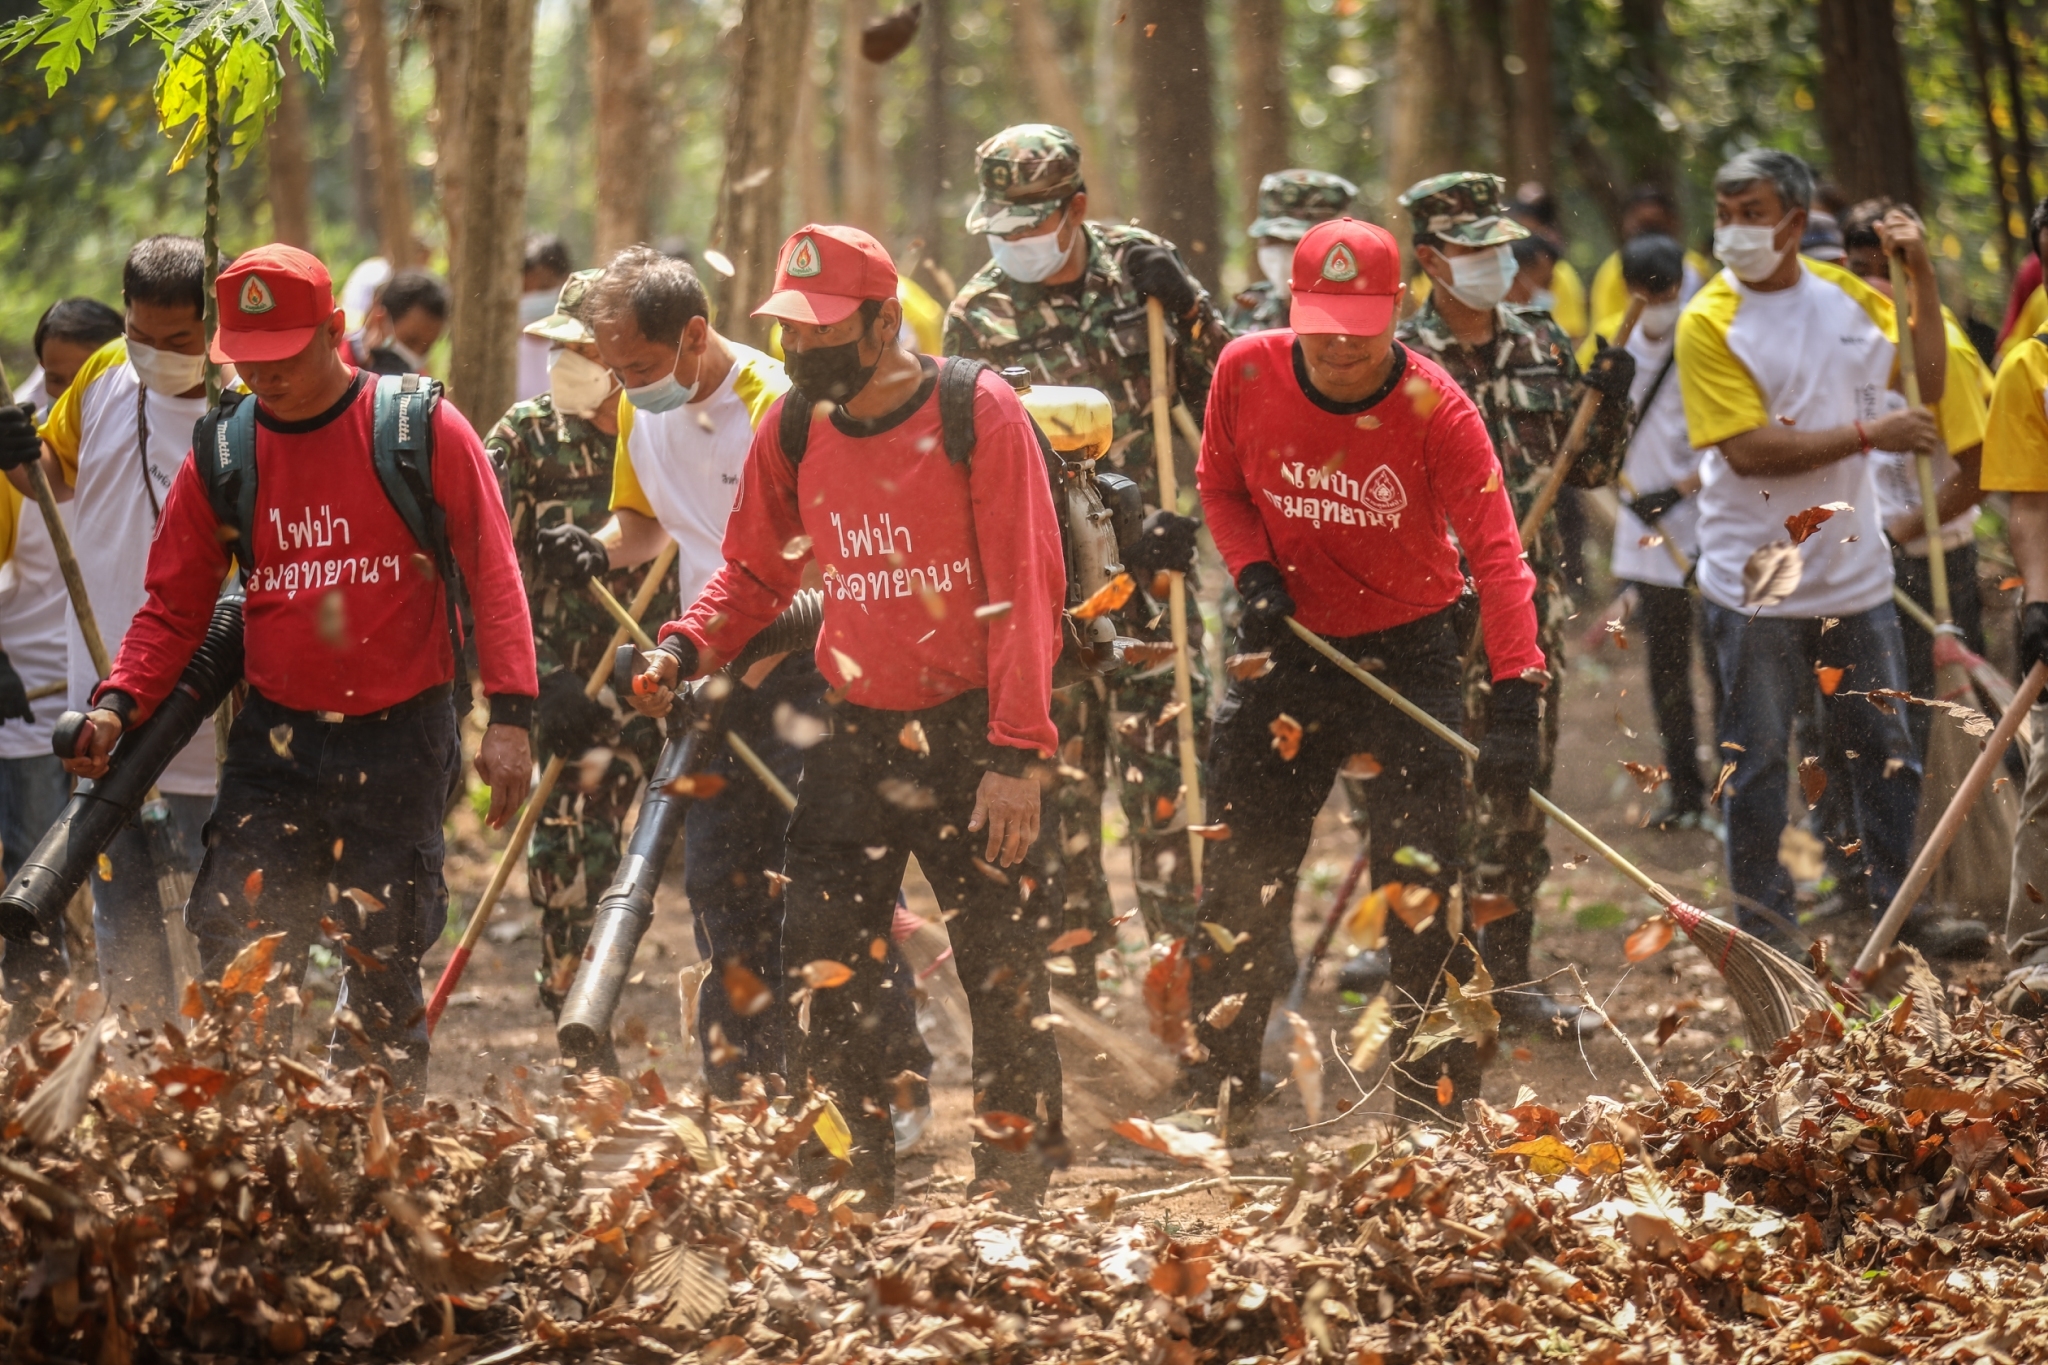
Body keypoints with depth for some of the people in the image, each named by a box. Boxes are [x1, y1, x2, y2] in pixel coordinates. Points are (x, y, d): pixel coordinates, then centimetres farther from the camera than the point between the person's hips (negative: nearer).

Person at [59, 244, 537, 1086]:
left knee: (383, 960, 2)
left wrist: (509, 718, -13)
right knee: (235, 958, -8)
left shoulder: (424, 432, -4)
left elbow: (493, 578, -4)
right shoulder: (223, 456, 5)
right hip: (276, 739, 3)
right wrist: (119, 702, -8)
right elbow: (175, 604, 10)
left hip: (400, 739, -3)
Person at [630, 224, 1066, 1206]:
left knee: (1006, 976, 2)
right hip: (854, 733, 4)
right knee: (825, 972, 0)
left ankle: (1016, 1195, 14)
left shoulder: (977, 413, -11)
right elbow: (756, 572, 17)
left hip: (969, 733, -4)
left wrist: (1017, 756, -18)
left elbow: (1026, 590, -13)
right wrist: (684, 648, -3)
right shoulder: (792, 430, 3)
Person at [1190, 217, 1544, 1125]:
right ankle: (1213, 1101, 22)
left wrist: (1516, 702, -36)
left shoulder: (1433, 406, -20)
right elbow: (1220, 484, 9)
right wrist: (1253, 572, -11)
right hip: (1288, 645, 3)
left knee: (1420, 889, -4)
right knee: (1240, 881, 8)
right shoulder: (1246, 373, -11)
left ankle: (1438, 1115, 6)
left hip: (1407, 653, -3)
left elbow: (1495, 554, -25)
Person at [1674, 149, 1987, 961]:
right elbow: (1748, 449, -19)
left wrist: (1922, 275, 2)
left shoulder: (1849, 297, 5)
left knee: (1887, 753, 10)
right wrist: (1869, 435, -19)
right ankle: (1761, 922, 14)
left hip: (1855, 574, 4)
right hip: (1756, 582, -4)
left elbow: (1929, 383, 11)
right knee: (1756, 762, 4)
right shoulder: (1710, 322, -10)